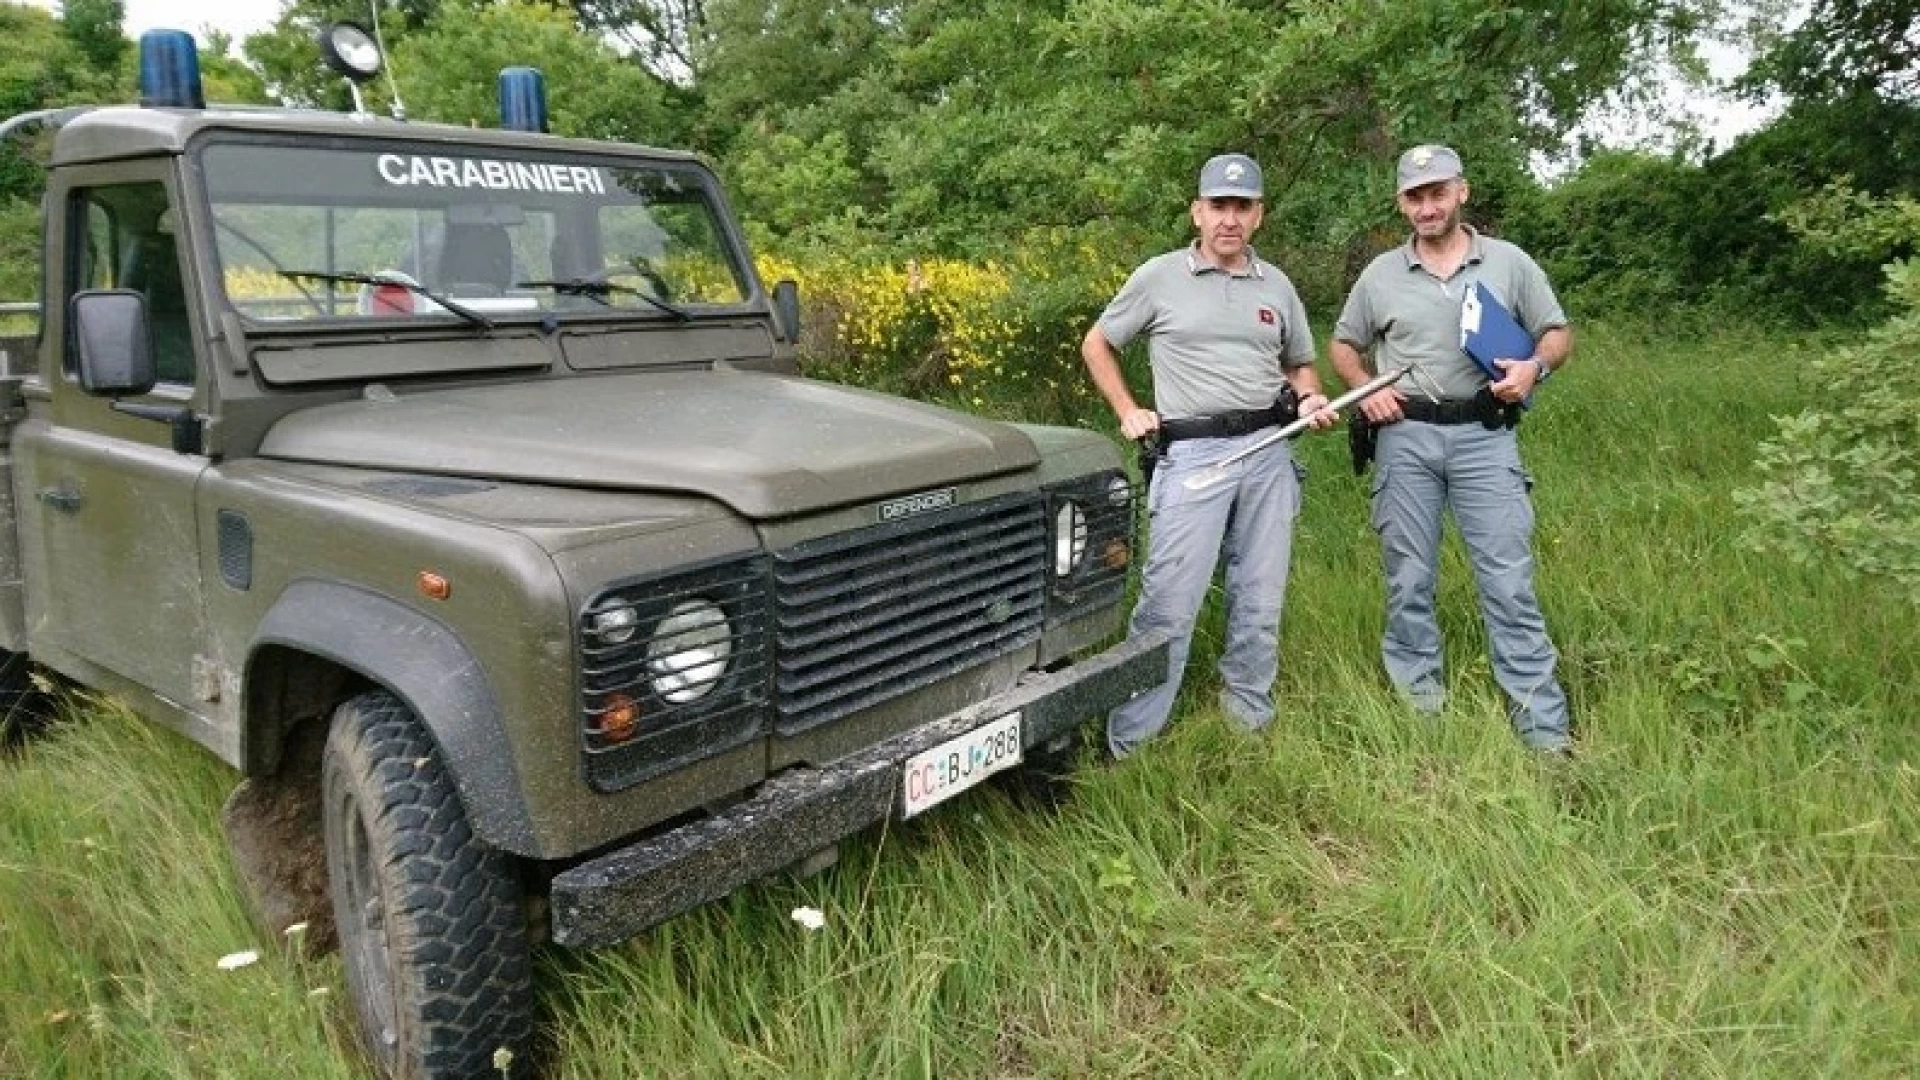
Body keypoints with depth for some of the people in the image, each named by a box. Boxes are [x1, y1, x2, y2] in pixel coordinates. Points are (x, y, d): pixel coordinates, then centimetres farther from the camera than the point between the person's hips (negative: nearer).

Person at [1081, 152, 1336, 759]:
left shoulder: (1275, 284, 13)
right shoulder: (1160, 277, 2)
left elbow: (1299, 363, 25)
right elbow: (1096, 346, 11)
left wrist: (1312, 400, 4)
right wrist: (1128, 412, 2)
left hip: (1269, 452, 5)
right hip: (1193, 455, -4)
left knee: (1260, 602, 10)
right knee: (1169, 604, -9)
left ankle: (1250, 721, 25)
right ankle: (1130, 744, -1)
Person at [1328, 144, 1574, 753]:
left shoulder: (1509, 263, 5)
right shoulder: (1381, 274, 8)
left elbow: (1557, 334, 11)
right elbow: (1343, 345, 18)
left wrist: (1534, 367, -11)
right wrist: (1365, 389, -1)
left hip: (1484, 436, -1)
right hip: (1406, 437, 2)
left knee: (1508, 578, -4)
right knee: (1409, 576, 8)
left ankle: (1542, 724, 2)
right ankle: (1417, 693, 22)